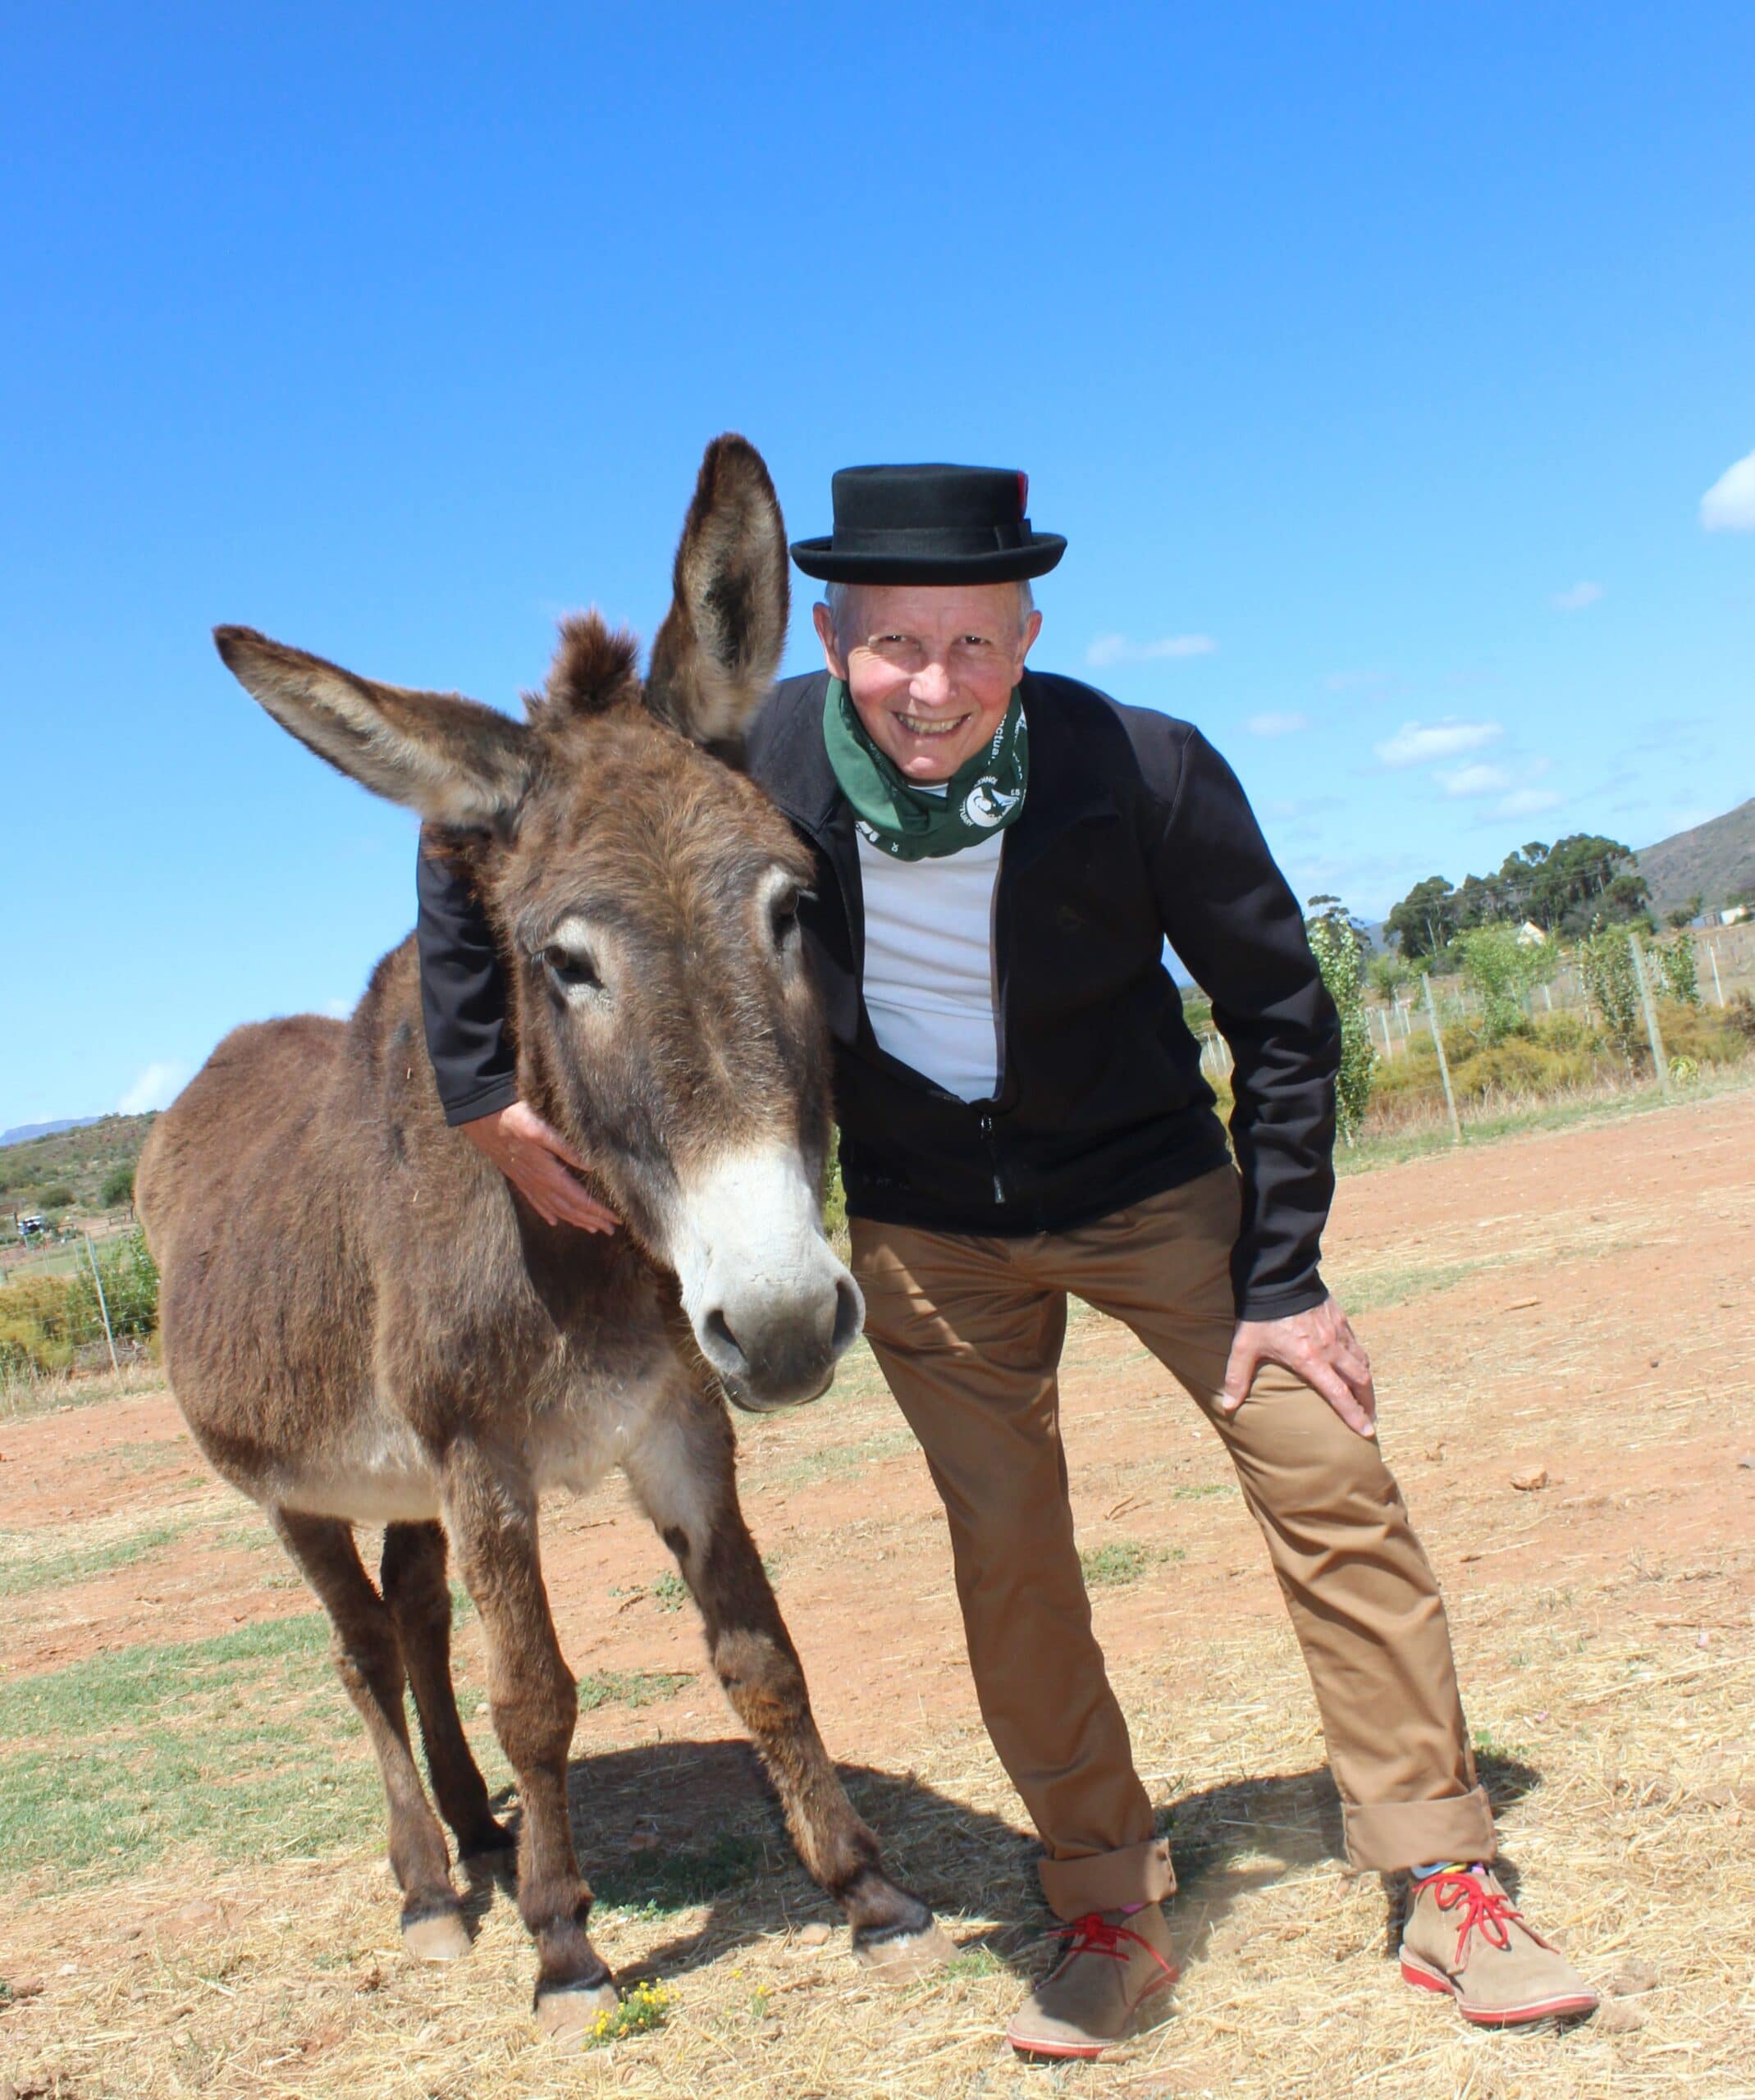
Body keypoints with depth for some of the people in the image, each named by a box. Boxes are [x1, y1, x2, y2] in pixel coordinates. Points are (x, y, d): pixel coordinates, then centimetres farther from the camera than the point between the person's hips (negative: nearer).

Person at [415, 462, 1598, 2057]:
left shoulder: (1149, 773, -25)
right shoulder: (748, 768, -22)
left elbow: (1284, 1019, -12)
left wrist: (1282, 1278, -13)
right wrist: (482, 1092, -12)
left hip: (1154, 1187, -1)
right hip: (925, 1230, 1)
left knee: (1332, 1487, -7)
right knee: (1007, 1555, 1)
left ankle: (1450, 1886, 7)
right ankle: (1108, 1911, 19)